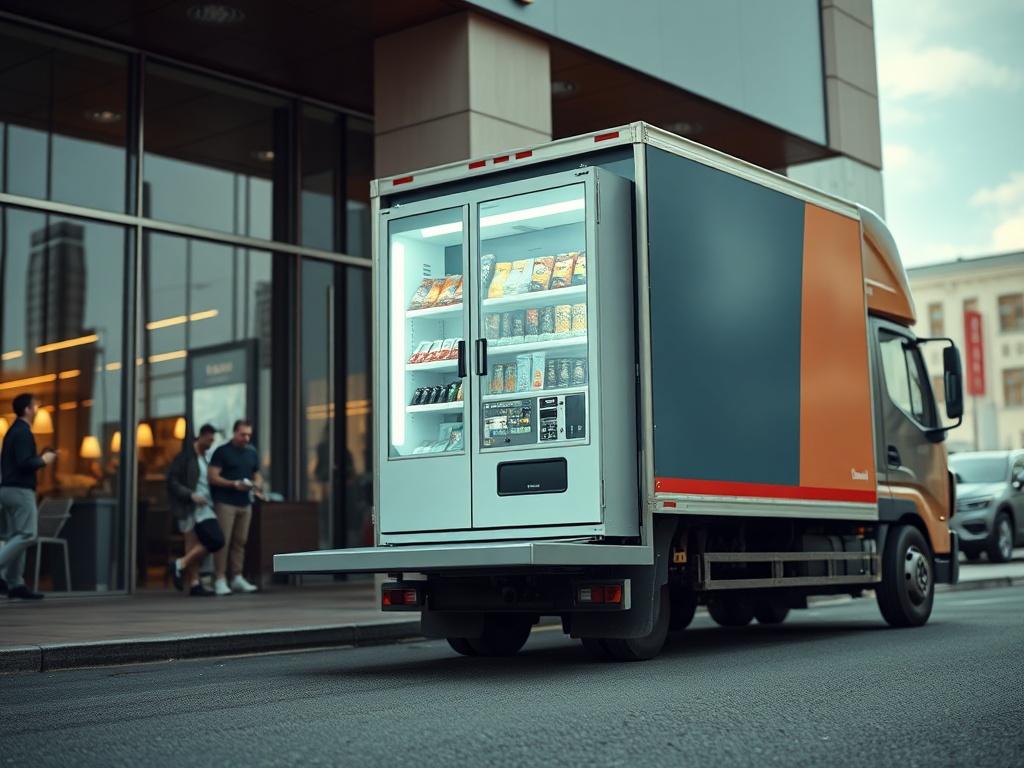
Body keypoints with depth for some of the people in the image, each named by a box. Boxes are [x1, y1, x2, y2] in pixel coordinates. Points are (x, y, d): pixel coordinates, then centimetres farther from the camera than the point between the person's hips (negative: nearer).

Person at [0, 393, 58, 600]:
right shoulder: (23, 432, -13)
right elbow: (24, 463, -22)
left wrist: (40, 458, 15)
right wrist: (43, 460, -6)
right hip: (20, 490, -10)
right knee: (27, 534, -9)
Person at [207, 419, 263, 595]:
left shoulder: (252, 453, 16)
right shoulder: (222, 452, -2)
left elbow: (257, 475, 21)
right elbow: (213, 477, -8)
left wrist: (258, 485, -2)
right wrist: (234, 484, -19)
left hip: (245, 503, 5)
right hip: (225, 503, -5)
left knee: (240, 541, 6)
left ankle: (238, 578, 11)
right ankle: (220, 580, -6)